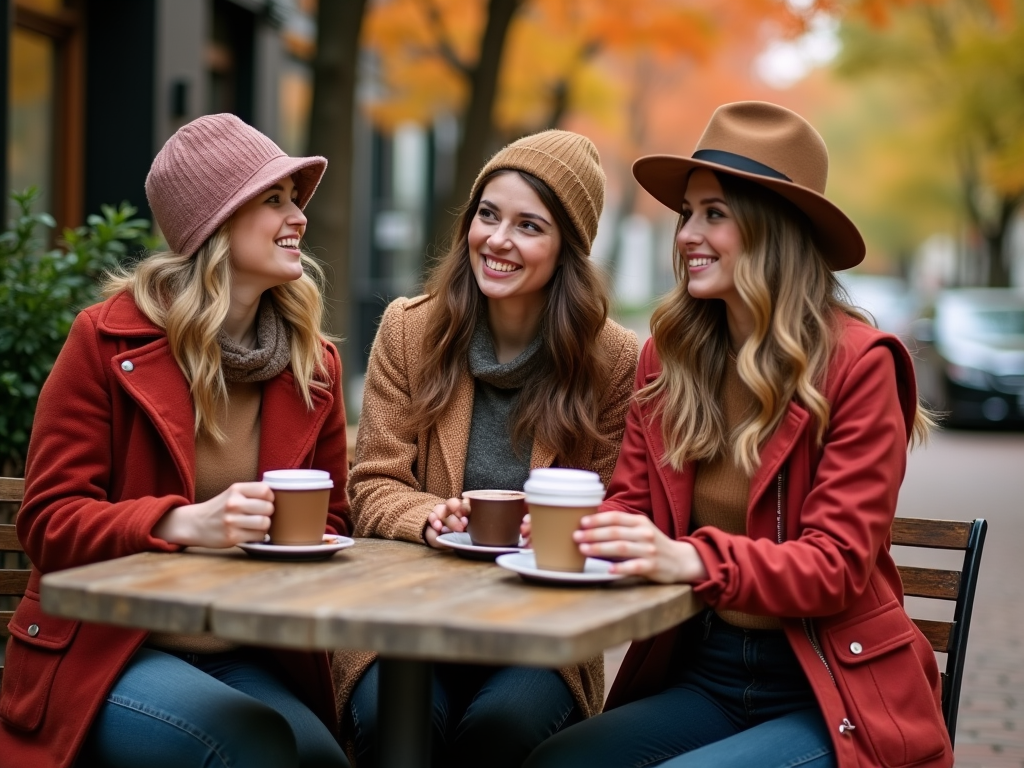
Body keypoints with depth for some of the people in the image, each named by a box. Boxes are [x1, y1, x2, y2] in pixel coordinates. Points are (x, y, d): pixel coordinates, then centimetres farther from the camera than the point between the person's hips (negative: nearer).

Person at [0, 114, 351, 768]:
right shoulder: (107, 339, -6)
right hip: (105, 650, -4)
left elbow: (330, 519, 19)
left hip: (248, 658, 4)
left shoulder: (316, 362, 8)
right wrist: (185, 523, -25)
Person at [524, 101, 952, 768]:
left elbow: (838, 566, -16)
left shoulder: (856, 363, -11)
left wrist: (691, 560, -33)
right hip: (701, 678, 4)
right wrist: (575, 526, -19)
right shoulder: (669, 355, 5)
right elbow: (633, 506, 6)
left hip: (829, 695, -4)